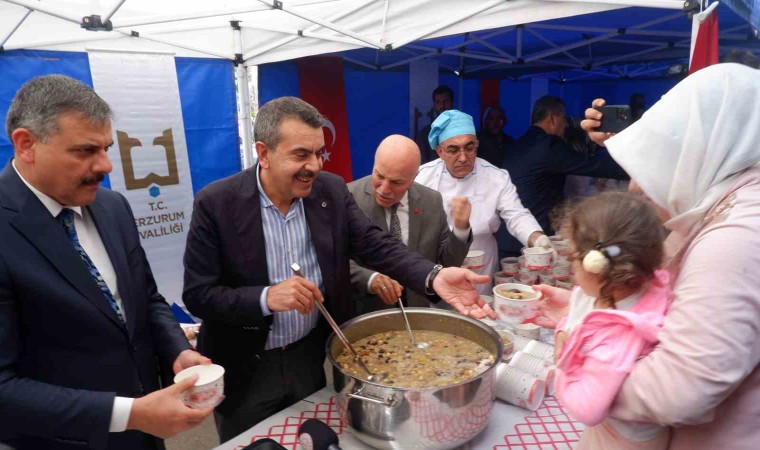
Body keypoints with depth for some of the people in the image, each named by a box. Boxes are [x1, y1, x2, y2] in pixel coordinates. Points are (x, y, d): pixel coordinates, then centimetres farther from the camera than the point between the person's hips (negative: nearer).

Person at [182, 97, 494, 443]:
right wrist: (266, 298, -32)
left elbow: (376, 245, -12)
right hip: (243, 370, -2)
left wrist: (434, 277, -29)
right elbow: (197, 295, -16)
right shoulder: (216, 203, -18)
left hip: (311, 355, 3)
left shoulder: (331, 190, -8)